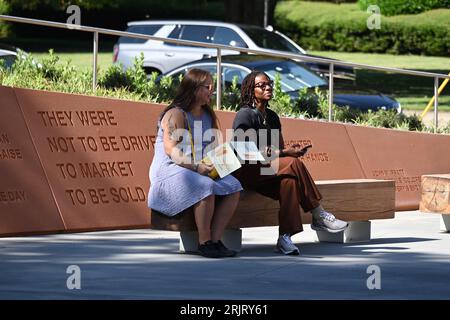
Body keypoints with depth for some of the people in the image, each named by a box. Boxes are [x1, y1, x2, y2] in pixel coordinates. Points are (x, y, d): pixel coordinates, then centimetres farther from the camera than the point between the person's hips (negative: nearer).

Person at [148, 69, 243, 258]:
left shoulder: (208, 116, 19)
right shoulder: (176, 114, -8)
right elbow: (171, 150, -18)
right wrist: (196, 167, -28)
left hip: (203, 170, 8)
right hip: (171, 170, -8)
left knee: (233, 188, -17)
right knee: (206, 188, -36)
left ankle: (215, 240, -20)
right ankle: (204, 242, -26)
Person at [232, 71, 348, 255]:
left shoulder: (272, 117, 18)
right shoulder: (246, 115, -7)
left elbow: (279, 148, 21)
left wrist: (290, 151, -4)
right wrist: (284, 153, -18)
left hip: (266, 171, 8)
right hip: (245, 171, -8)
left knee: (289, 180, -27)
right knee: (294, 164, -28)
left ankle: (285, 239, -34)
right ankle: (318, 216, -25)